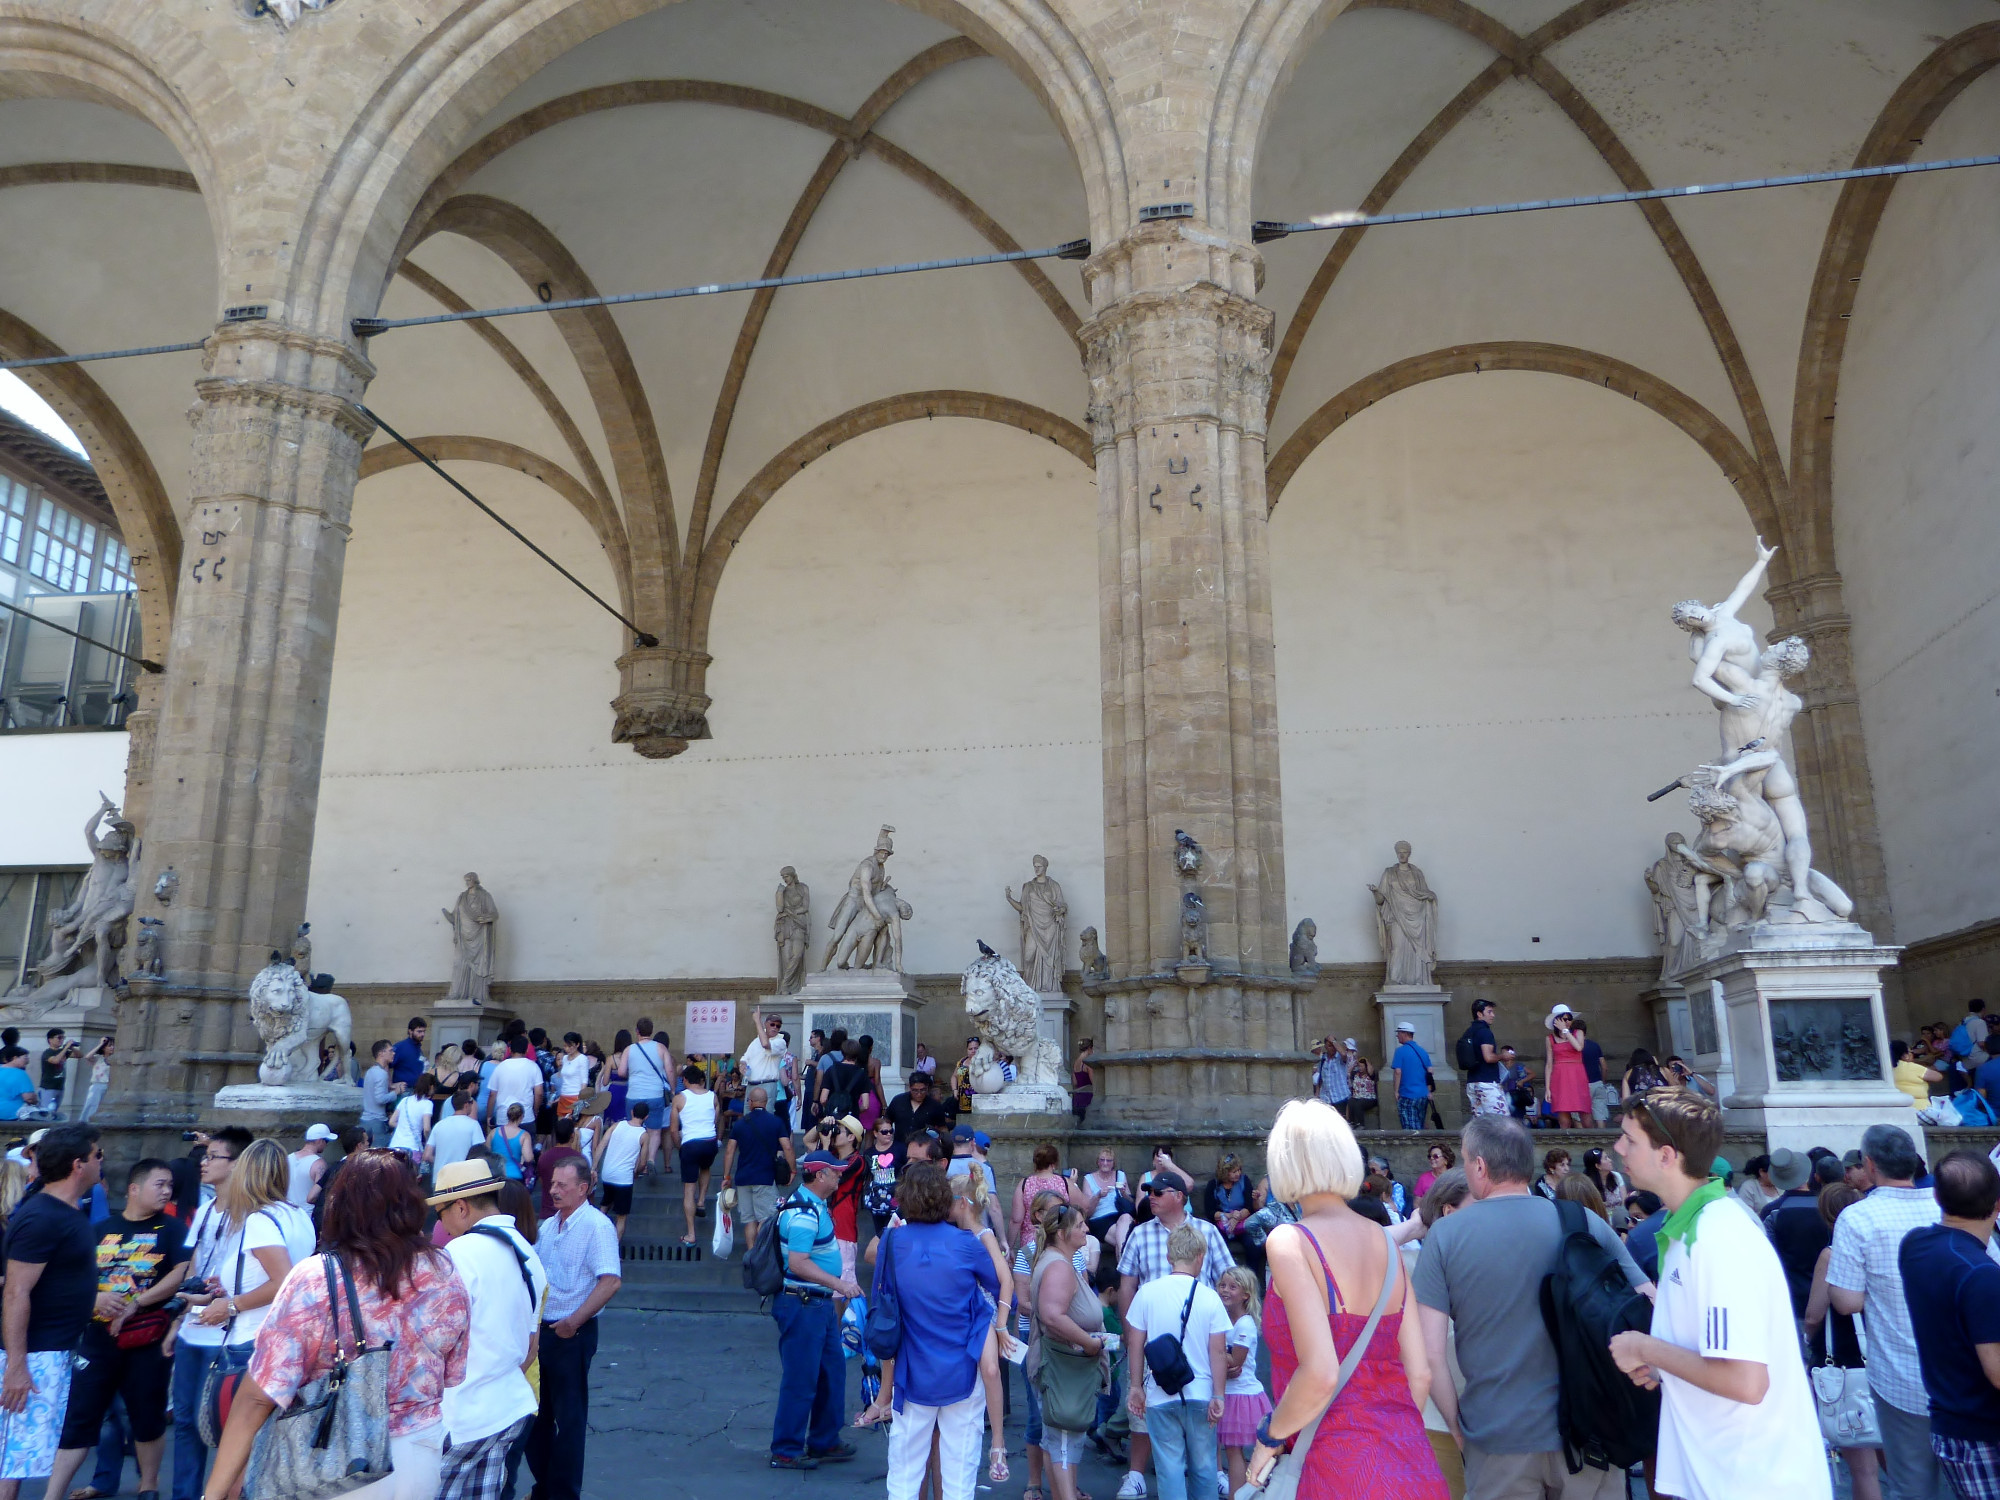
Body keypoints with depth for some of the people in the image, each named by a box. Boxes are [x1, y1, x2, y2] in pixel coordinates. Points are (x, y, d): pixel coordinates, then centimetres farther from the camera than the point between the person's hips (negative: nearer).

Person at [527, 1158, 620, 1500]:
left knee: (568, 1417, 3)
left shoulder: (597, 1226, -15)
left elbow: (610, 1282, -22)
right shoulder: (547, 1226, 10)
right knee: (537, 1412, 16)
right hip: (540, 1331, 8)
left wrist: (573, 1322, -23)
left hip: (572, 1334, -8)